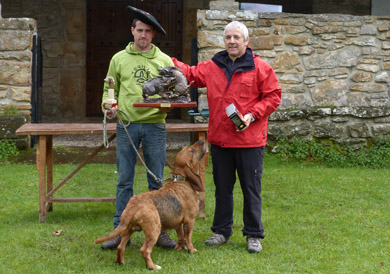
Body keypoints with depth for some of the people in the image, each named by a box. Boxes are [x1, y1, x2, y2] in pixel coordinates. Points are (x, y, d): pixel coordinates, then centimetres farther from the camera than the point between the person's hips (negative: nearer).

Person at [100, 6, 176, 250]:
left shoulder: (164, 61, 9)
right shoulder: (119, 59, 10)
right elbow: (110, 89, 14)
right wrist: (110, 104, -6)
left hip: (155, 124, 0)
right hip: (126, 125, 0)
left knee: (157, 181, 3)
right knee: (125, 181, 2)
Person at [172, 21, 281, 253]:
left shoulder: (260, 68, -4)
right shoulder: (212, 67, 8)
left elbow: (273, 96, -4)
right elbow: (190, 74, 17)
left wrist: (252, 115, -14)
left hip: (250, 140, -4)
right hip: (219, 140, 4)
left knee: (251, 189, 4)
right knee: (222, 188, 14)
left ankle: (254, 235, 15)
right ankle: (222, 231, 27)